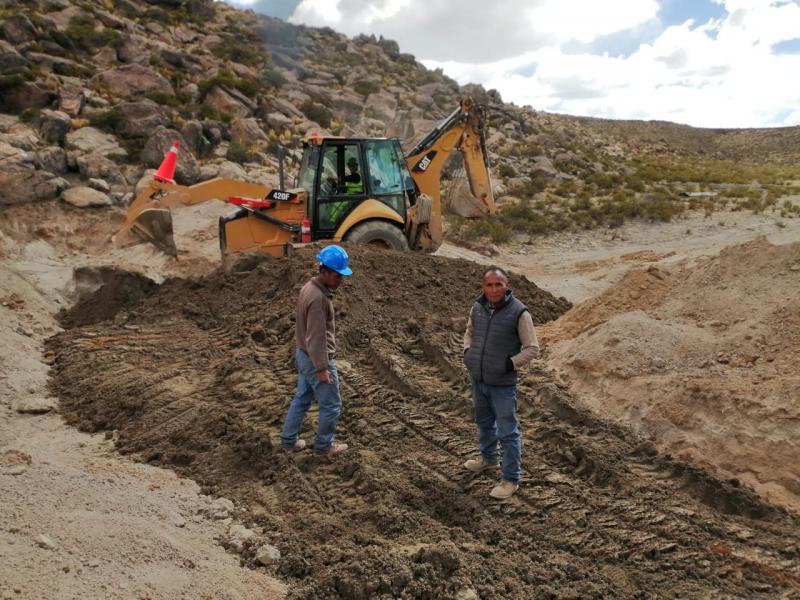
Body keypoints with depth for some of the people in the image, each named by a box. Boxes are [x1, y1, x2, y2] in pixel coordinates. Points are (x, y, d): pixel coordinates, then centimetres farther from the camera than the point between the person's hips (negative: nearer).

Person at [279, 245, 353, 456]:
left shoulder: (309, 287, 4)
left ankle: (289, 439, 31)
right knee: (331, 405, 7)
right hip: (317, 360, -10)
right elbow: (316, 337, -26)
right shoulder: (318, 298, -27)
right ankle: (323, 445, 22)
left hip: (304, 355, 10)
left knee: (302, 399, 20)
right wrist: (322, 368, -21)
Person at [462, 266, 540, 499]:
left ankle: (511, 479, 18)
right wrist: (467, 351, 2)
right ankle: (488, 458, 49)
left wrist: (510, 364, -19)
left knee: (507, 432, 4)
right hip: (478, 379, 6)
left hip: (502, 384, -6)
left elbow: (532, 348, -13)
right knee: (484, 422, 25)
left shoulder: (519, 312, -19)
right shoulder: (478, 307, -3)